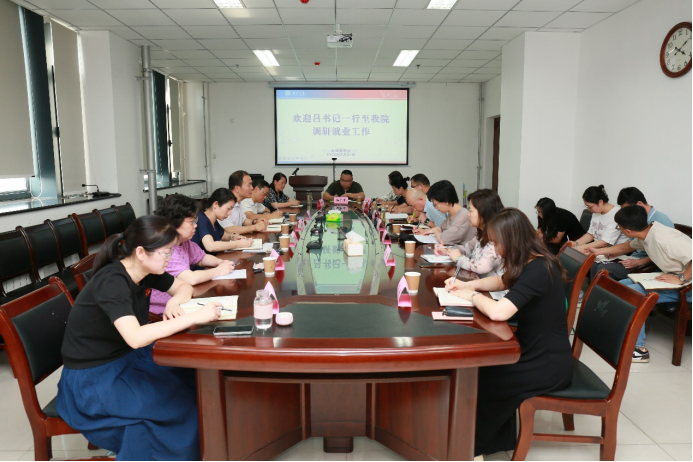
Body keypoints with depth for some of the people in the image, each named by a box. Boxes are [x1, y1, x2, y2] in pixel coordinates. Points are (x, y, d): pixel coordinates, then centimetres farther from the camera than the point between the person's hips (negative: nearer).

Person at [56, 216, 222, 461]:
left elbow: (184, 287, 10)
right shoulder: (111, 282, -28)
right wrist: (194, 317, -39)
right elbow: (135, 338, -41)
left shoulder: (146, 272, -5)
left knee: (194, 381, -5)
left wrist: (174, 303, -13)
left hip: (126, 358, 8)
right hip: (92, 378, -8)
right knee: (180, 405, -19)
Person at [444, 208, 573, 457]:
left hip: (548, 365, -8)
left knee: (480, 380, -6)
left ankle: (471, 445, 19)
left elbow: (498, 311, -36)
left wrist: (472, 296, -15)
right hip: (536, 351, 8)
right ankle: (495, 440, 16)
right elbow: (503, 281, 22)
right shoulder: (532, 263, 2)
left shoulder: (538, 270, -26)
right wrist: (466, 285, 7)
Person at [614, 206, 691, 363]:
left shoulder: (664, 238, -29)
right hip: (673, 278, 10)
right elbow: (628, 246, 23)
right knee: (620, 285, 7)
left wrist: (680, 279, -27)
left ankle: (639, 349, -12)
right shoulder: (645, 234, 0)